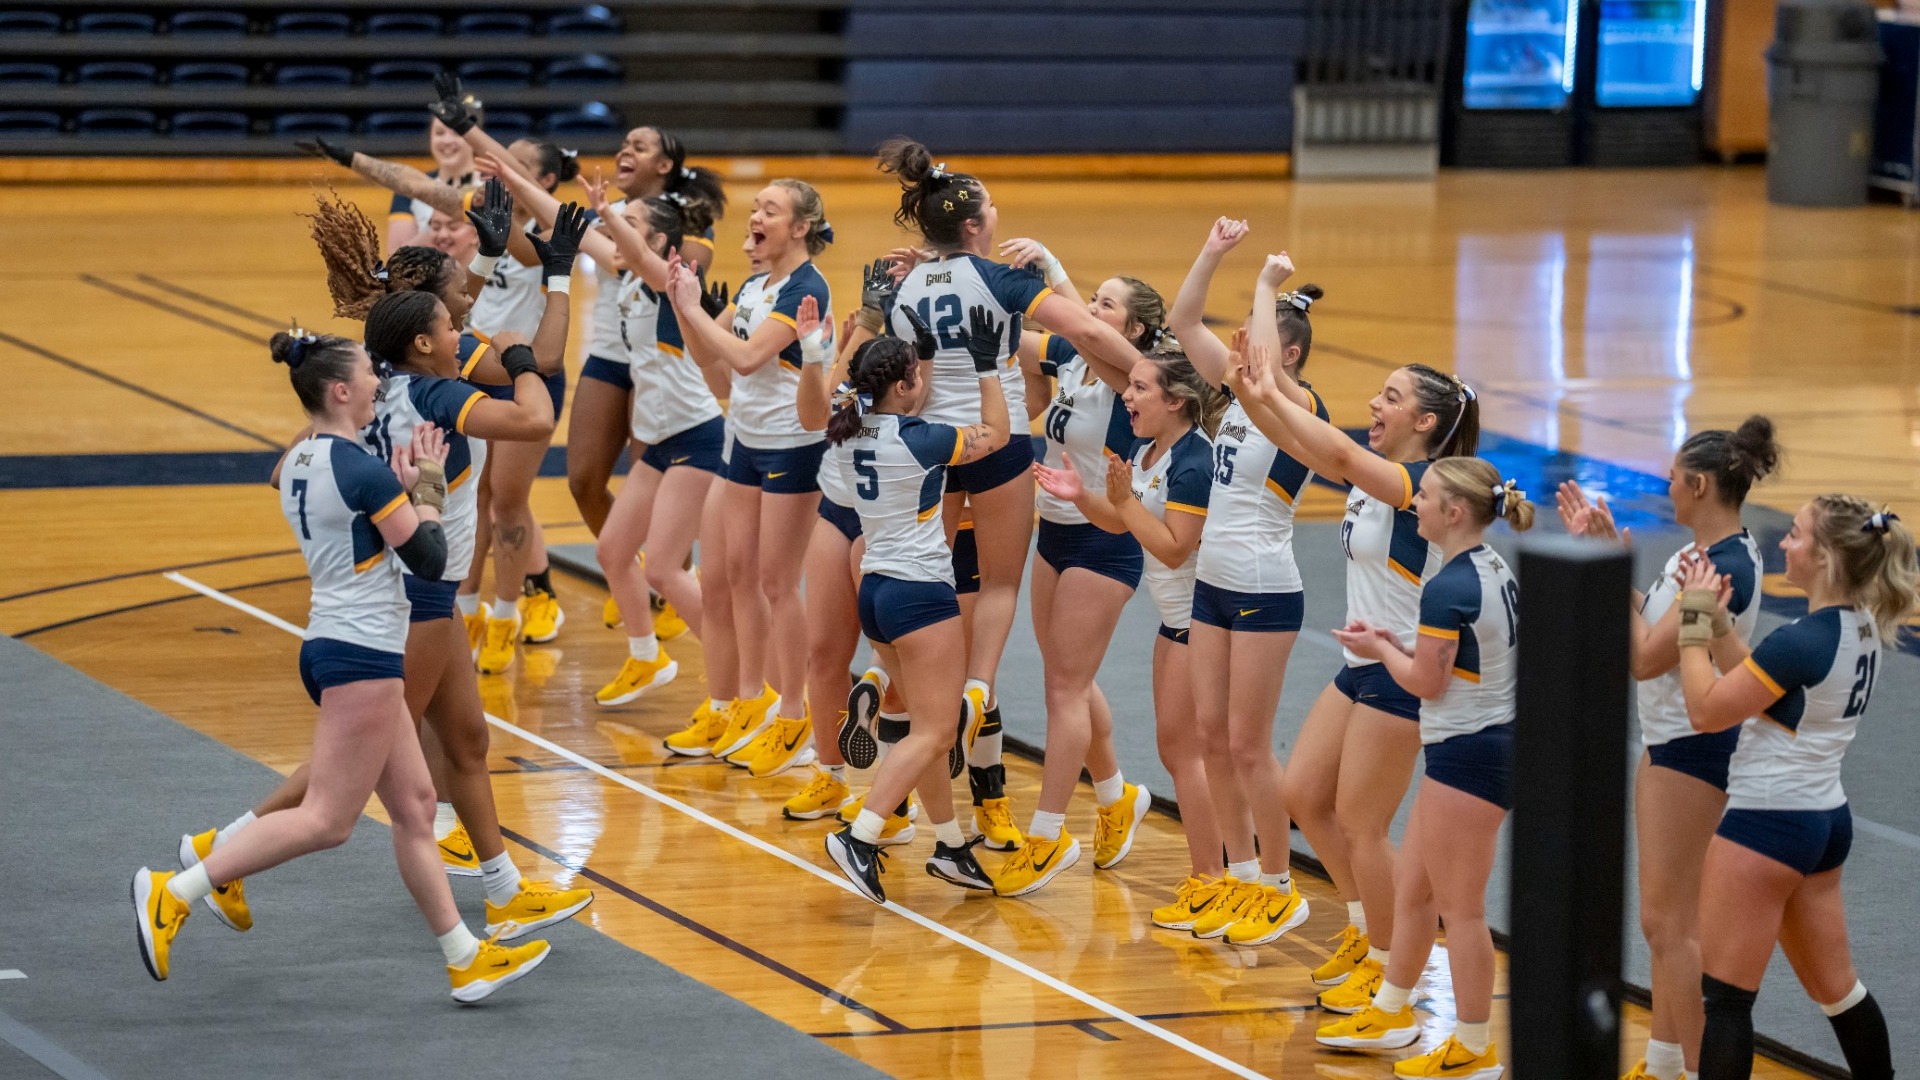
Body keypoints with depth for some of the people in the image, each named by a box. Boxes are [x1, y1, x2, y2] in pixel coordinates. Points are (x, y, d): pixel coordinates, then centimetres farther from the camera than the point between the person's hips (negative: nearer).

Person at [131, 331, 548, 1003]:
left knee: (414, 803, 13)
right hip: (362, 654, -10)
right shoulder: (361, 469, -17)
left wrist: (403, 486, 9)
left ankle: (465, 960, 17)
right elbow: (429, 560, -12)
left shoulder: (299, 465, 10)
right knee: (328, 819, -7)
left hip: (329, 644, 10)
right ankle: (175, 892, -10)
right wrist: (426, 487, 2)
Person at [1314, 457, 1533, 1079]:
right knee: (1411, 888, 21)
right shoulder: (1496, 573, 9)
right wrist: (1399, 644, 9)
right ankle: (1390, 1015, 35)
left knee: (1460, 907, 0)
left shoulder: (1447, 589, -21)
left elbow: (1426, 682, -16)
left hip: (1467, 757, -10)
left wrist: (1381, 651, 2)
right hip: (1491, 744, 10)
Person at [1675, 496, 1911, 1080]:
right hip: (1826, 819, 9)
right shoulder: (1860, 630, 4)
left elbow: (1706, 710, -17)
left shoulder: (1802, 642, -25)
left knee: (1724, 996, -3)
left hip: (1767, 824, -9)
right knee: (1834, 986, 20)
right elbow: (1755, 683, 14)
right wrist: (1717, 621, 6)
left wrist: (1695, 623, -9)